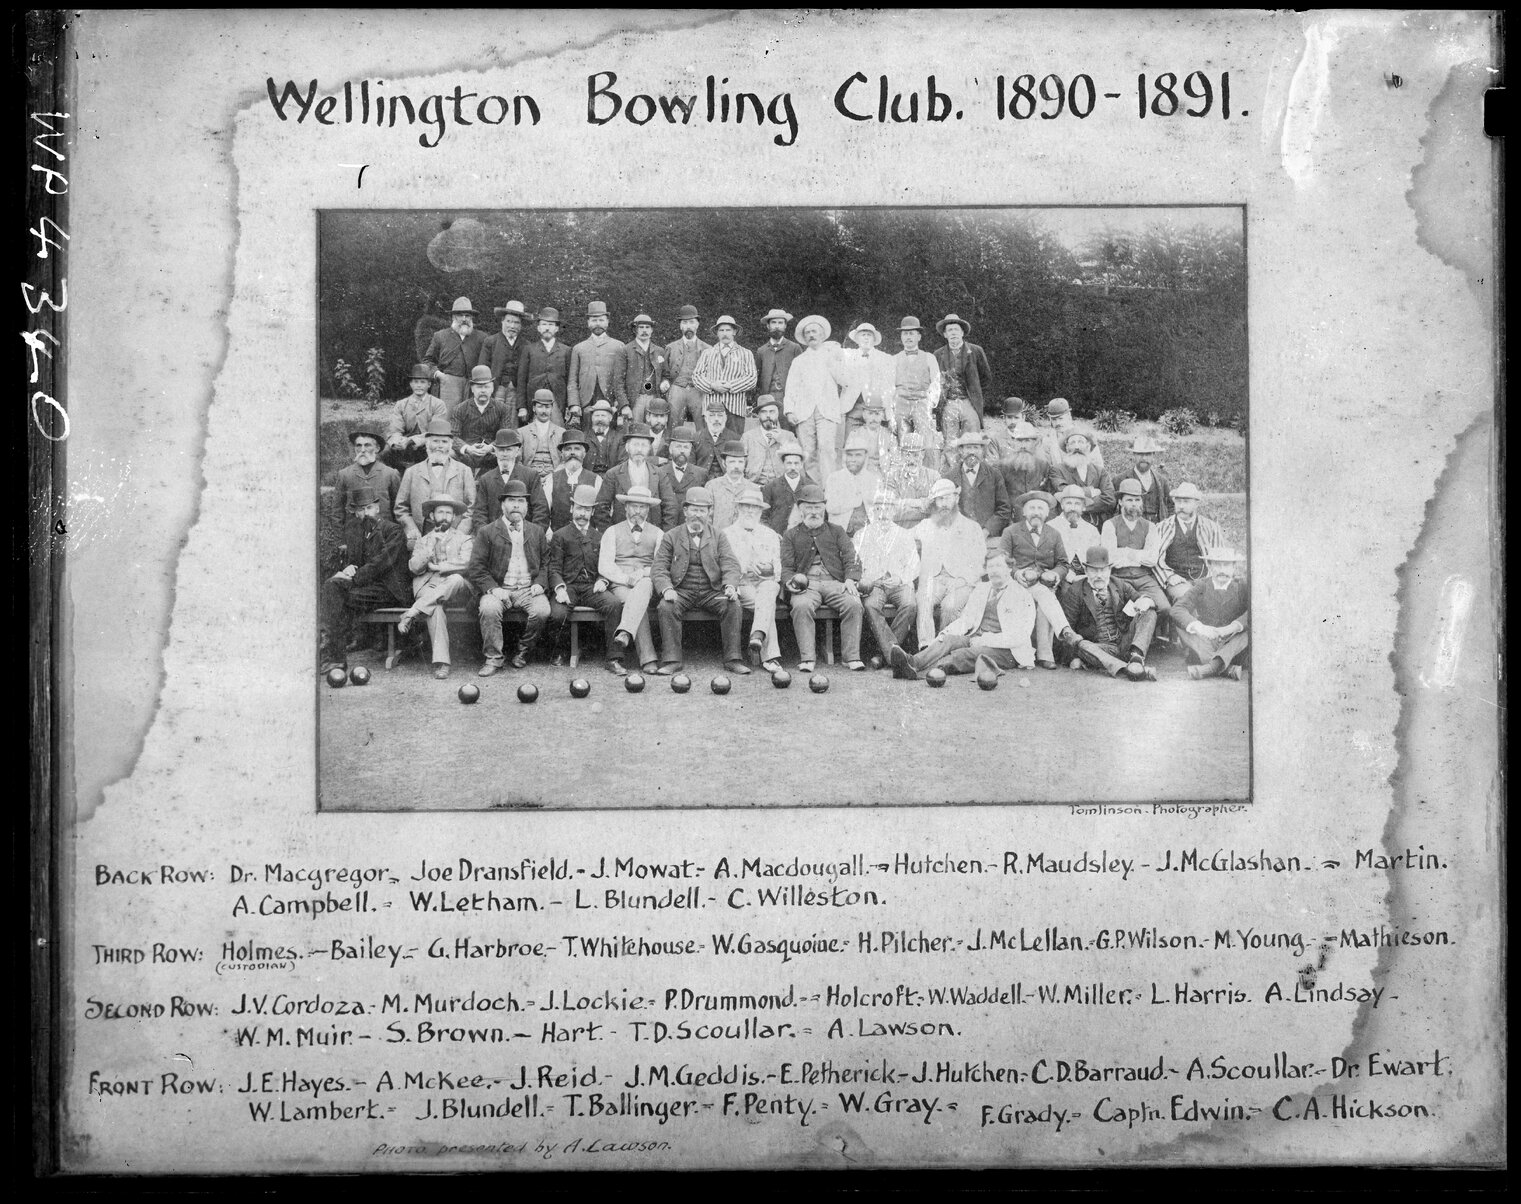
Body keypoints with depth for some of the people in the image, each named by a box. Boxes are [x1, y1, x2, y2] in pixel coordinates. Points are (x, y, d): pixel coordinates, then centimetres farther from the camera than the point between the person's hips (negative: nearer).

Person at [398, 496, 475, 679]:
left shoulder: (463, 539, 18)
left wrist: (437, 567, -2)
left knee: (456, 579, -39)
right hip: (427, 586, 0)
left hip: (456, 588, 0)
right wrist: (431, 546, -6)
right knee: (435, 608, -36)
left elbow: (465, 564, -2)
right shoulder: (422, 542, 24)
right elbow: (415, 568, 6)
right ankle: (440, 662, -43)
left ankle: (411, 614, -38)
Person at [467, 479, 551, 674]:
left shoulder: (537, 531, 17)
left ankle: (523, 651, -4)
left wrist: (540, 584, -3)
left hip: (528, 590, 2)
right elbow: (476, 568, 0)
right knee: (489, 609, -34)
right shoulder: (487, 532, 7)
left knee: (541, 611, -29)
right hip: (499, 590, -2)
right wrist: (493, 588, -15)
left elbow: (546, 563, 16)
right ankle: (494, 657, -17)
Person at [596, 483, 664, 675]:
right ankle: (647, 660, -41)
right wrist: (627, 578, -12)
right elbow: (604, 567, 3)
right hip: (618, 584, 0)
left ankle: (624, 633, -57)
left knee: (644, 586, -38)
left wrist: (643, 573, -11)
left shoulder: (657, 534, 18)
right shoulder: (612, 532, 15)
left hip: (646, 582, 0)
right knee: (638, 604, -33)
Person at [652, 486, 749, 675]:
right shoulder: (671, 537, 10)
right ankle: (671, 660, -28)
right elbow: (660, 568, 2)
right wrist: (667, 589, -18)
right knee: (666, 607, -31)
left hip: (712, 591, 1)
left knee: (734, 607, -26)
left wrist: (730, 586, -19)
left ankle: (732, 658, -21)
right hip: (681, 591, -1)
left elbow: (730, 565, 2)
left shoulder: (718, 537, 14)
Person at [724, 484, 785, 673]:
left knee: (768, 591, -37)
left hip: (766, 582, 2)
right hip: (741, 584, -2)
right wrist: (746, 568, -13)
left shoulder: (770, 535, 25)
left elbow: (777, 568, 16)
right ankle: (770, 656, -43)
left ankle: (758, 635, -57)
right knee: (767, 603, -33)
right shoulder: (727, 534, 16)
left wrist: (767, 569, -8)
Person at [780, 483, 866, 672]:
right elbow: (786, 567, 11)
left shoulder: (836, 531, 21)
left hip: (835, 583, 1)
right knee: (801, 606, -36)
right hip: (806, 584, -1)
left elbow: (851, 558, 9)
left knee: (853, 604, -31)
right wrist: (791, 581, -13)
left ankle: (852, 657, -31)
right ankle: (806, 660, -38)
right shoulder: (791, 535, 20)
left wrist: (850, 579, -11)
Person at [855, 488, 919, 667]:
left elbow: (913, 567, 13)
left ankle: (883, 652, -30)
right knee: (870, 606, -36)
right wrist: (863, 582, -10)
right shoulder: (862, 535, 19)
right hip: (873, 584, -1)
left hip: (899, 584, 1)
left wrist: (900, 579, -8)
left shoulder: (904, 536, 21)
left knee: (910, 605, -33)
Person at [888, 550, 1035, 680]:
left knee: (963, 654, -32)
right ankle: (913, 663, -53)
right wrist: (946, 633, -5)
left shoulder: (1023, 597, 1)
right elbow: (966, 619, 17)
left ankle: (918, 671, -54)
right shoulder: (980, 589, 21)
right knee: (948, 640, -25)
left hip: (1004, 650, -5)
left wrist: (985, 640, -19)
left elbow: (1020, 637, -9)